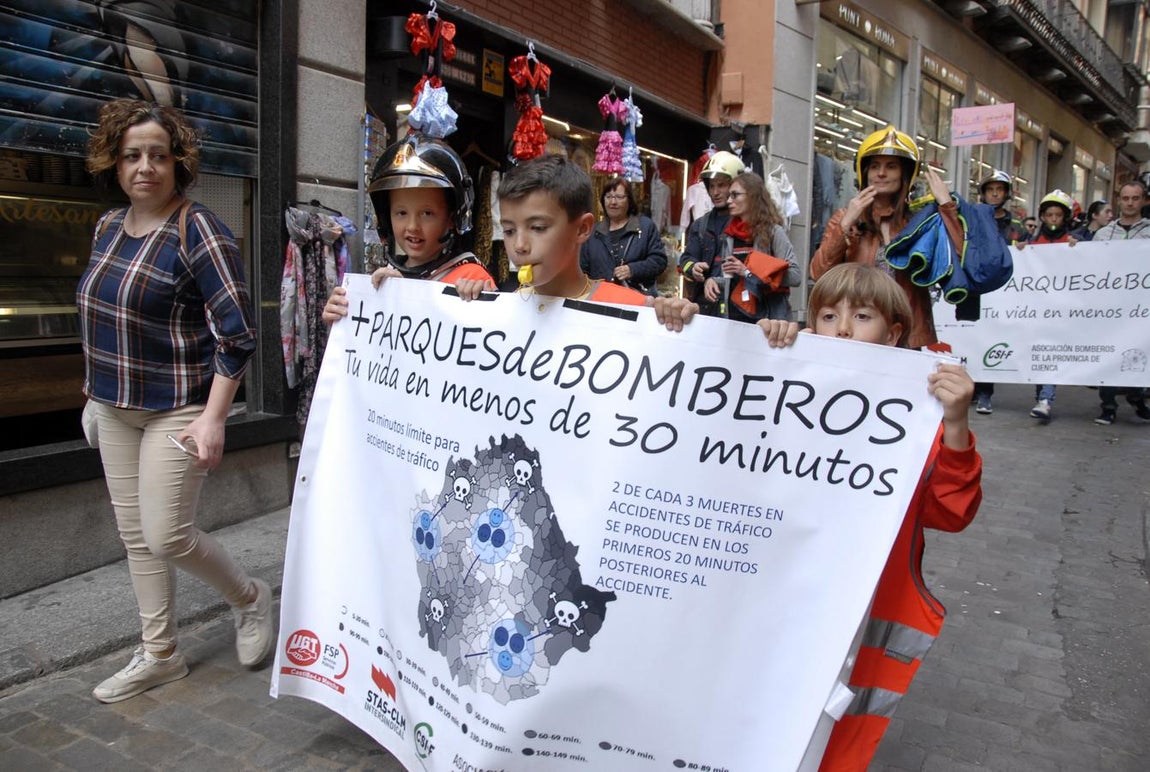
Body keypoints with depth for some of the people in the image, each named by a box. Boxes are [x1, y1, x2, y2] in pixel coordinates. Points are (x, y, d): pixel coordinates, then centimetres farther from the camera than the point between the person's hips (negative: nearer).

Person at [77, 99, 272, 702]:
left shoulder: (197, 230, -15)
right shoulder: (109, 227, 9)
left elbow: (236, 331, -18)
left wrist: (213, 417, -22)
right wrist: (97, 388, 20)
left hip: (177, 409, -7)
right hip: (116, 410, 8)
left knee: (167, 534, -6)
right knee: (135, 535, 12)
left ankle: (250, 597, 21)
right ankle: (158, 655, 27)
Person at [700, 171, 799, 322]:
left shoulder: (773, 231, -7)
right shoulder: (729, 235, 9)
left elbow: (796, 277, -15)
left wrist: (748, 272, -17)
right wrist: (712, 280, -2)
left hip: (766, 318, -5)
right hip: (731, 315, 5)